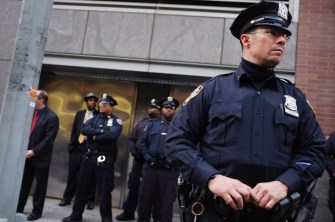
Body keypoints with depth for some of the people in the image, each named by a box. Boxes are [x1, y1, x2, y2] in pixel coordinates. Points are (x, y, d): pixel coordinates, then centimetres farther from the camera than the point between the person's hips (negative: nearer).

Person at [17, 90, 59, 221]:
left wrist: (34, 151, -17)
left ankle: (37, 210, 20)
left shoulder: (52, 117, -13)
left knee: (40, 185, 7)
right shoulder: (31, 112, 7)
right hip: (27, 154, 6)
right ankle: (18, 207, 26)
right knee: (24, 183, 14)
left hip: (41, 157, -6)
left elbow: (49, 139, -16)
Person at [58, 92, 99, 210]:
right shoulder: (79, 114, 13)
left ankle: (90, 200, 15)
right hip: (77, 147, 3)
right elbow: (74, 130, 12)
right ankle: (67, 198, 22)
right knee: (72, 174, 10)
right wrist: (72, 144, 6)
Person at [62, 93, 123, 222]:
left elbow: (111, 136, -19)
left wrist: (94, 136, -9)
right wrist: (101, 131, -15)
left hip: (105, 159, -4)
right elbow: (84, 129, -6)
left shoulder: (116, 121, -1)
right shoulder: (94, 119, 12)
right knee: (82, 187, 12)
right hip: (88, 157, 5)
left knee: (104, 190, 3)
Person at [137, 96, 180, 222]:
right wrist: (148, 158, -6)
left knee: (167, 202, 5)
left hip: (169, 170, -2)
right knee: (145, 199, 10)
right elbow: (142, 143, 7)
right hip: (150, 167, 2)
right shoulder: (152, 125, 12)